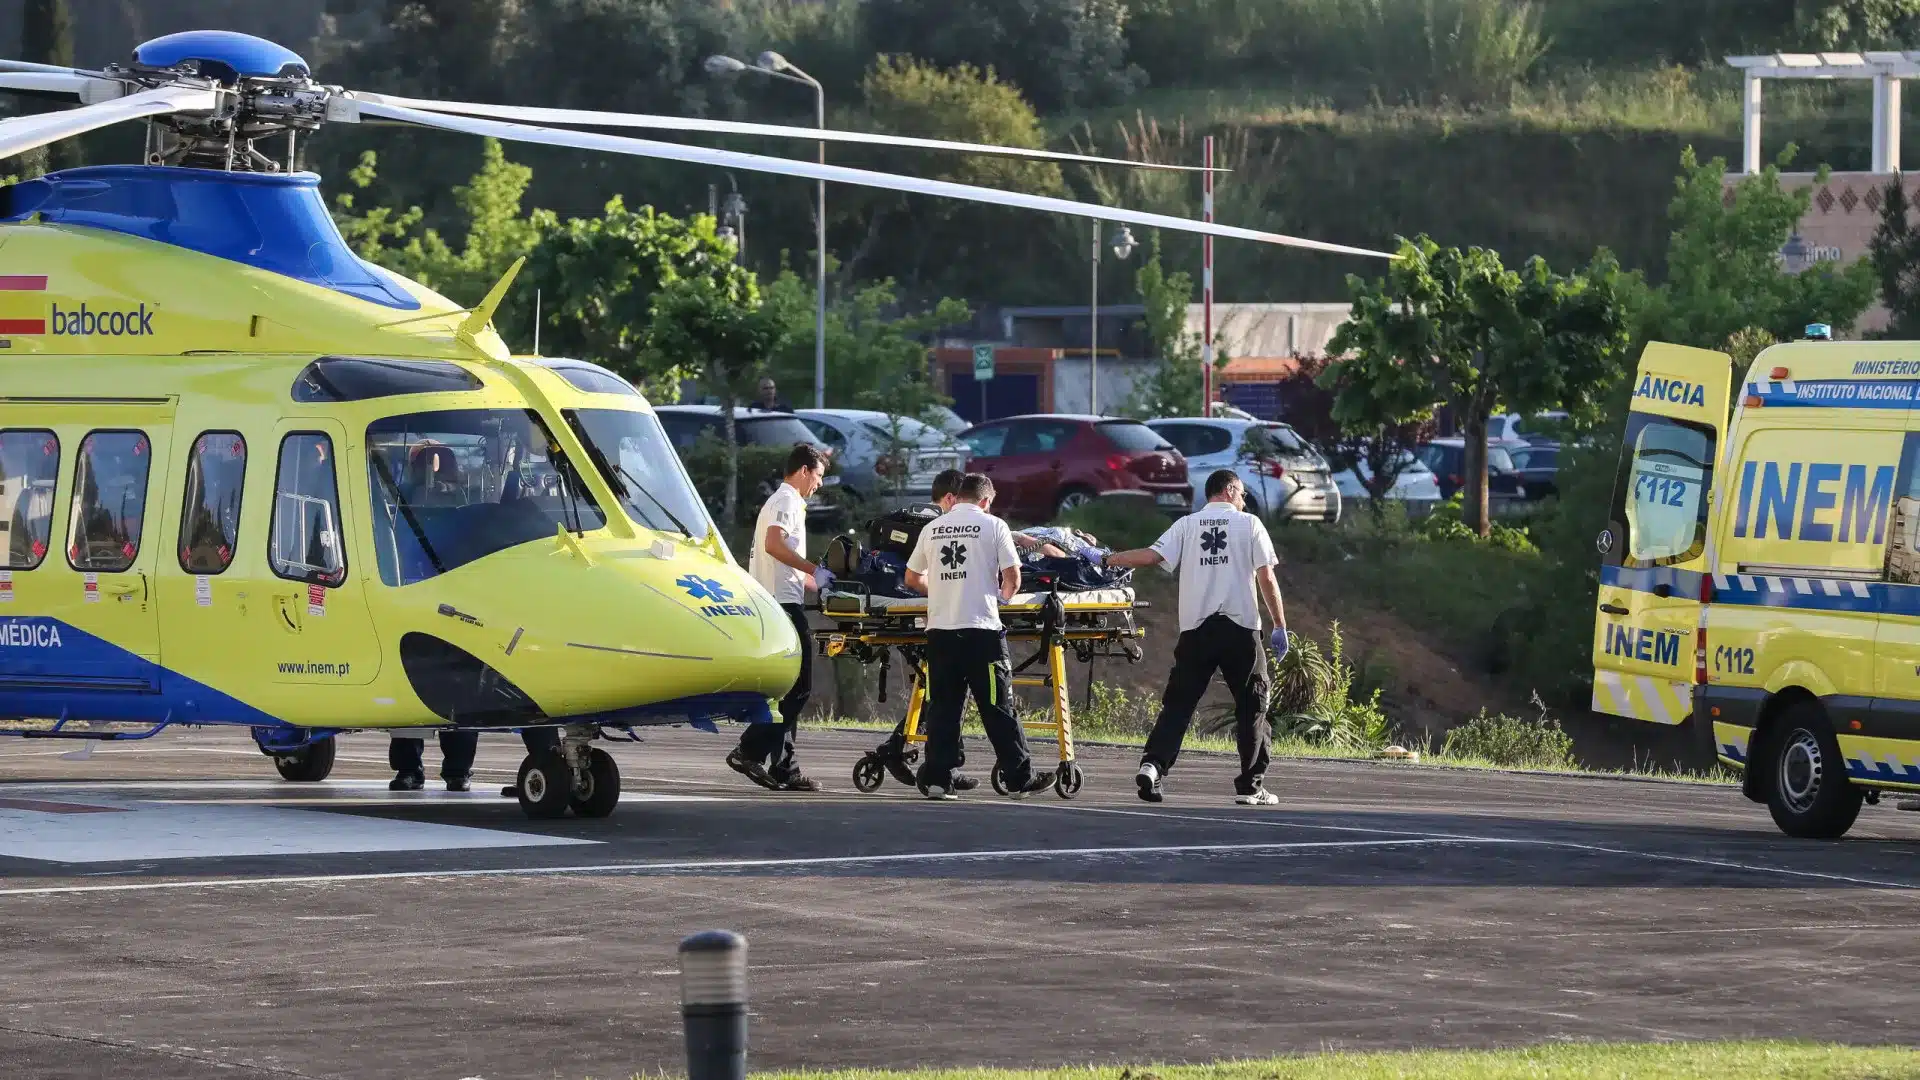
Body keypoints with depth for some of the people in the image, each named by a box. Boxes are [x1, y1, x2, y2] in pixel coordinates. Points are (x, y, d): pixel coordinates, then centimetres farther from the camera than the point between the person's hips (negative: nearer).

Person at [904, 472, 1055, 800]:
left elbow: (912, 579, 20)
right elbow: (1013, 578, -3)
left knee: (942, 707, 6)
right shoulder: (993, 526, 0)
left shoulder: (932, 529, 11)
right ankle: (1020, 776, 5)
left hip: (939, 628, 3)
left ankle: (936, 778, 1)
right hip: (981, 629, -3)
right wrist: (1003, 597, 18)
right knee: (998, 706, 1)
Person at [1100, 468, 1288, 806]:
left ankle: (1153, 765, -15)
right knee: (1252, 705, 7)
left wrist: (1106, 559, 7)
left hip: (1196, 627, 2)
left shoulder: (1187, 525, 9)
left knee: (1178, 702, 4)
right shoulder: (1250, 524, 4)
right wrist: (1280, 627, 5)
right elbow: (1267, 579, 0)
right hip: (1240, 626, -2)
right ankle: (1251, 785, 5)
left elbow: (1151, 556, -3)